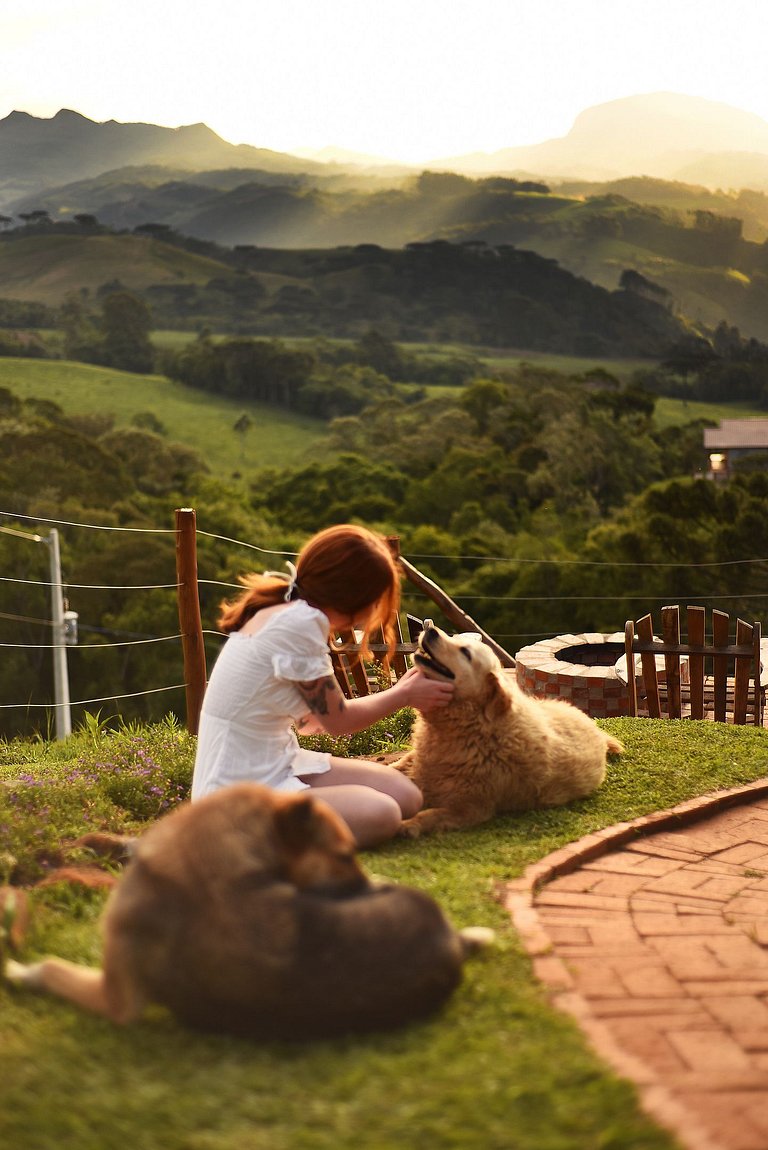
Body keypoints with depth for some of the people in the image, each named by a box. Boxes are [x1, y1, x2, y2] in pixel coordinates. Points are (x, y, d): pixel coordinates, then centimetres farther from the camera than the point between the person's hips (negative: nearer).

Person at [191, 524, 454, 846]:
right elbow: (337, 721, -9)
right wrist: (404, 695, 7)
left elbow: (309, 719, 12)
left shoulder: (281, 610, 8)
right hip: (242, 799, -10)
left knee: (405, 795, 1)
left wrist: (397, 692, 15)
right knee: (380, 814, -22)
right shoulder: (301, 623, -20)